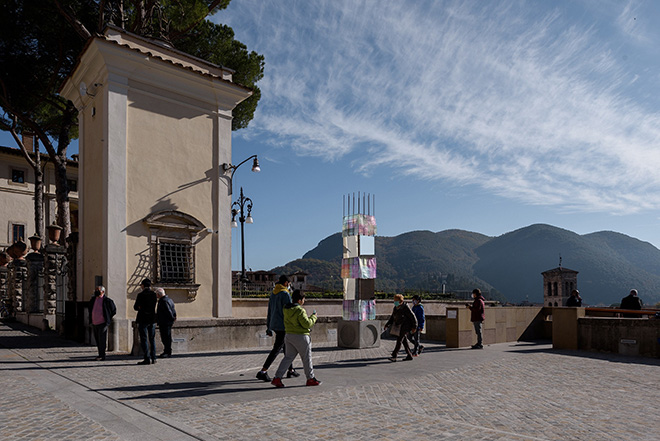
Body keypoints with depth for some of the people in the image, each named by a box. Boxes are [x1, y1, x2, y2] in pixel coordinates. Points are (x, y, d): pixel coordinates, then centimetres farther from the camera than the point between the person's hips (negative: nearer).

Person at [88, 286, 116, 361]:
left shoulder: (107, 300, -8)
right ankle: (100, 355, 20)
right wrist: (91, 318, 22)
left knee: (102, 340, -5)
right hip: (94, 323, 6)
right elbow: (89, 306, 29)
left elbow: (114, 310, 0)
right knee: (97, 340, 11)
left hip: (102, 323, -6)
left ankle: (102, 356, 2)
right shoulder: (93, 299, 9)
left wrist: (108, 319, 2)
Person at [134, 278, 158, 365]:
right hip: (152, 319, 5)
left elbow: (135, 307, -5)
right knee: (152, 339, 12)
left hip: (143, 319, -5)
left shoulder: (141, 295, -10)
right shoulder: (154, 294, 4)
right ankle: (153, 358, 12)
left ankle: (147, 359, -5)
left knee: (144, 340, -1)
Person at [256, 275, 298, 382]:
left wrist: (268, 327, 20)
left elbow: (269, 312, 16)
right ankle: (262, 372, -9)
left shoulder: (273, 294, 13)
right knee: (276, 349, -7)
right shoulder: (285, 294, -13)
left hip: (274, 325, 9)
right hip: (283, 326, -9)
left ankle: (291, 370, 25)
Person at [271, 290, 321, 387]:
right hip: (300, 337, -7)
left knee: (288, 357, 12)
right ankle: (310, 379, 19)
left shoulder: (286, 309, 5)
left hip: (288, 335, 7)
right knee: (307, 358, 8)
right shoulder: (300, 311, -19)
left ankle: (277, 378, 3)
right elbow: (307, 324, -19)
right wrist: (313, 317, -4)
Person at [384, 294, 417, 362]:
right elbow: (392, 317, 16)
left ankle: (394, 356, -14)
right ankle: (409, 355, 21)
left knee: (399, 340, -12)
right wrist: (387, 324, 8)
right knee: (404, 341, 12)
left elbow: (412, 317, -11)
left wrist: (414, 326, -10)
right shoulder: (395, 308, 8)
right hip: (398, 326, 8)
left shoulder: (405, 308, -15)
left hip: (405, 326, -8)